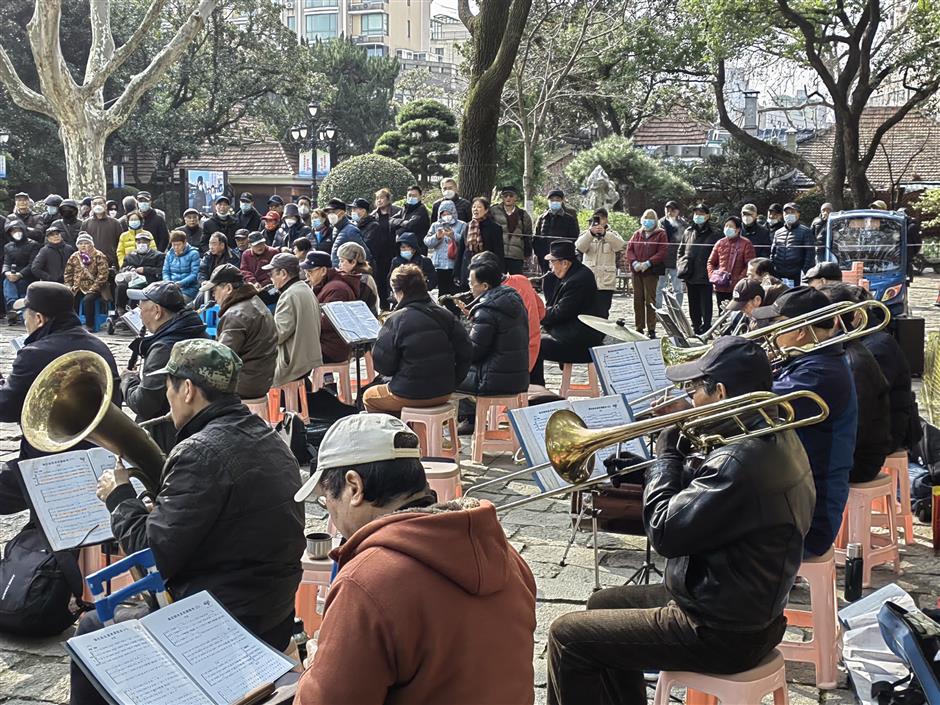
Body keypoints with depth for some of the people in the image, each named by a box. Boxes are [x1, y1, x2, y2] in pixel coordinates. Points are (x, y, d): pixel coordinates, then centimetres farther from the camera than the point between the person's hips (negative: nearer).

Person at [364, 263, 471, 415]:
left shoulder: (396, 320, -17)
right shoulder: (446, 315, -2)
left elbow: (382, 365, -14)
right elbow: (464, 354, -1)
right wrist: (451, 383, 9)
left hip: (410, 395, -6)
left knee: (369, 397, 24)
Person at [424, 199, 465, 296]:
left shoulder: (462, 225, 6)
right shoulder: (435, 225, 15)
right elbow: (427, 242, 5)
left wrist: (454, 236, -19)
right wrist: (437, 237, -12)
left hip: (455, 265, -3)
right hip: (439, 265, 3)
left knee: (455, 292, -6)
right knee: (441, 292, 5)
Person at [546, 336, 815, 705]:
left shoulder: (743, 461, -31)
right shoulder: (777, 436, 2)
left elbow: (664, 532, -25)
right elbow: (700, 495, 11)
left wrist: (667, 454, -12)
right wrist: (683, 442, -2)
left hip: (722, 634, -10)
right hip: (749, 608, 10)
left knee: (566, 635, -3)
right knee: (603, 605, 24)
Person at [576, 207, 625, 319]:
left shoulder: (612, 235, 9)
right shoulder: (586, 234, 10)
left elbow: (620, 245, -13)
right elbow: (579, 247, -10)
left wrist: (605, 233, -27)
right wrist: (591, 232, -26)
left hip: (606, 282, -1)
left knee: (602, 313, -1)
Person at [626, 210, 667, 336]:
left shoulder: (661, 234, 2)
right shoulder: (637, 234, 15)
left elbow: (662, 252, -7)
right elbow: (629, 249, 8)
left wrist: (648, 263, -16)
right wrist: (635, 262, -10)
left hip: (651, 272, -4)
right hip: (636, 271, 4)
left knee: (650, 301, -4)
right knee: (638, 300, 6)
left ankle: (651, 329, 0)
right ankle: (639, 328, 13)